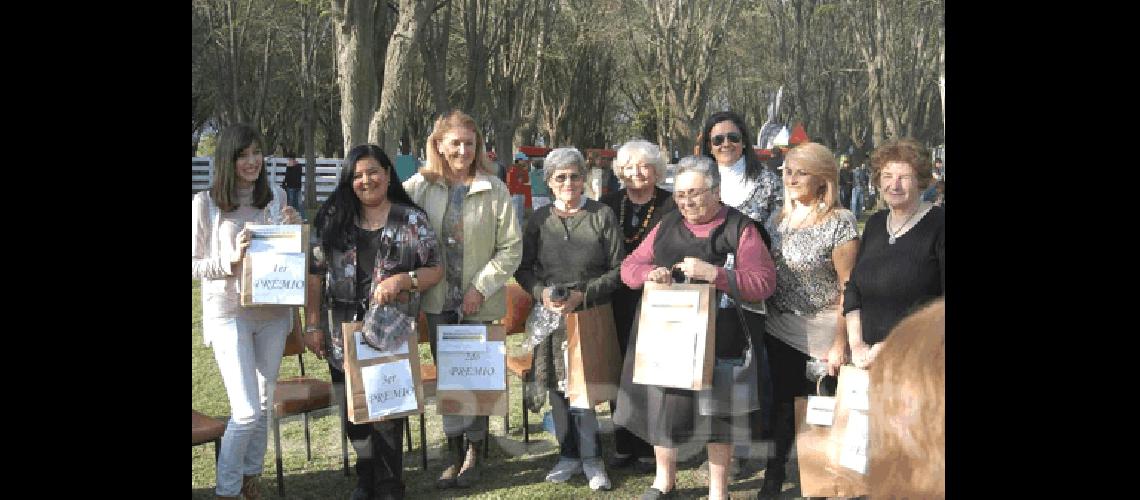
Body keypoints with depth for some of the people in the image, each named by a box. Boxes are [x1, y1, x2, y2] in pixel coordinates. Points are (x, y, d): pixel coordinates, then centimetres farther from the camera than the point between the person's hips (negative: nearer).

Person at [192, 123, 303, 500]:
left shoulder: (276, 197, 3)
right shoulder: (205, 204, -9)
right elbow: (194, 266, -6)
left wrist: (295, 227, -6)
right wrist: (232, 259, -21)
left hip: (273, 313, 5)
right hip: (228, 314, -4)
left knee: (264, 405, 15)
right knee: (247, 412, -9)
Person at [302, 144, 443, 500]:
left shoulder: (412, 220, -1)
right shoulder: (332, 219, 4)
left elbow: (435, 270, 0)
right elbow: (315, 273, 6)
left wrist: (402, 280, -18)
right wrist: (313, 325, 3)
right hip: (344, 332, 3)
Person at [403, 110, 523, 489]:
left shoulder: (493, 190, -5)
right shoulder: (420, 186, 0)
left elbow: (511, 248, -5)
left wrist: (480, 288, -11)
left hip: (480, 302, -2)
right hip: (440, 300, 2)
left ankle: (473, 454, 19)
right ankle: (455, 454, 19)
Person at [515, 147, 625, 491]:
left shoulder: (603, 216, -2)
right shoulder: (539, 219, 6)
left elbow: (618, 268, -3)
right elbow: (523, 268, 10)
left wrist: (583, 295, -14)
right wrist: (542, 293, -9)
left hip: (592, 315, -3)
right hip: (550, 315, 3)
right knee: (558, 387, 8)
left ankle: (590, 458, 14)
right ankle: (569, 454, 24)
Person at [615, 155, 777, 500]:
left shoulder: (739, 229, -4)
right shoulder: (667, 226, 10)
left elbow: (764, 281, -12)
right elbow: (629, 266, 11)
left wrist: (713, 274, -23)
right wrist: (649, 273, -13)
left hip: (718, 341, -4)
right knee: (662, 404, 11)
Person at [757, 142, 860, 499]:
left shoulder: (840, 222, -12)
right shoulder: (779, 219, 7)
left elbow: (849, 288, -12)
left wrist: (840, 344, -15)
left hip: (819, 336, -5)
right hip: (777, 332, 5)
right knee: (780, 404, 11)